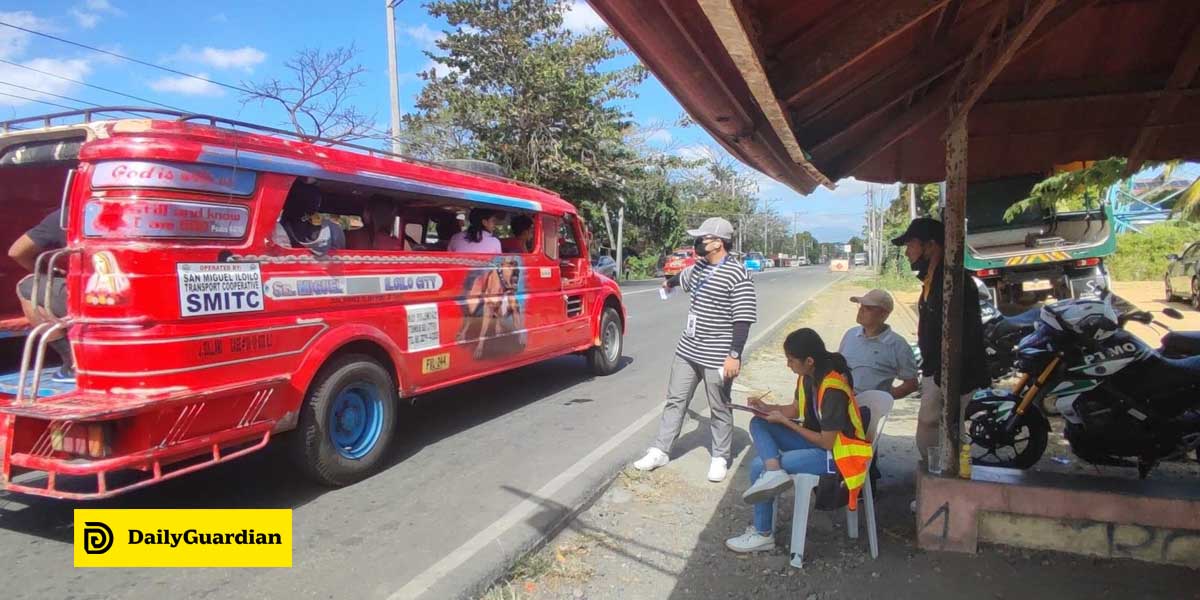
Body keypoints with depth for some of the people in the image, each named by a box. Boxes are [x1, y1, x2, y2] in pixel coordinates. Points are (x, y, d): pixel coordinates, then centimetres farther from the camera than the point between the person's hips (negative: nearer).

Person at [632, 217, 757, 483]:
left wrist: (734, 355, -21)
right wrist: (669, 282, 54)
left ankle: (720, 458, 23)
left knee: (719, 409, 7)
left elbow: (743, 319, -18)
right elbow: (684, 277, 33)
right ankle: (660, 451, 22)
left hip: (718, 358, -7)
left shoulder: (737, 275, -17)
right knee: (675, 400, 12)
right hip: (687, 351, 8)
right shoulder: (699, 267, 7)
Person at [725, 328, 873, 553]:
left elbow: (826, 443, -22)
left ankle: (763, 535, 1)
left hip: (835, 453, -9)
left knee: (758, 467, -14)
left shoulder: (833, 390, -28)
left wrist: (784, 421, -16)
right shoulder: (808, 375, -3)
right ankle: (773, 472, -24)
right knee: (758, 424, -3)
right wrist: (767, 408, -4)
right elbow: (796, 409, 14)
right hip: (816, 438, 9)